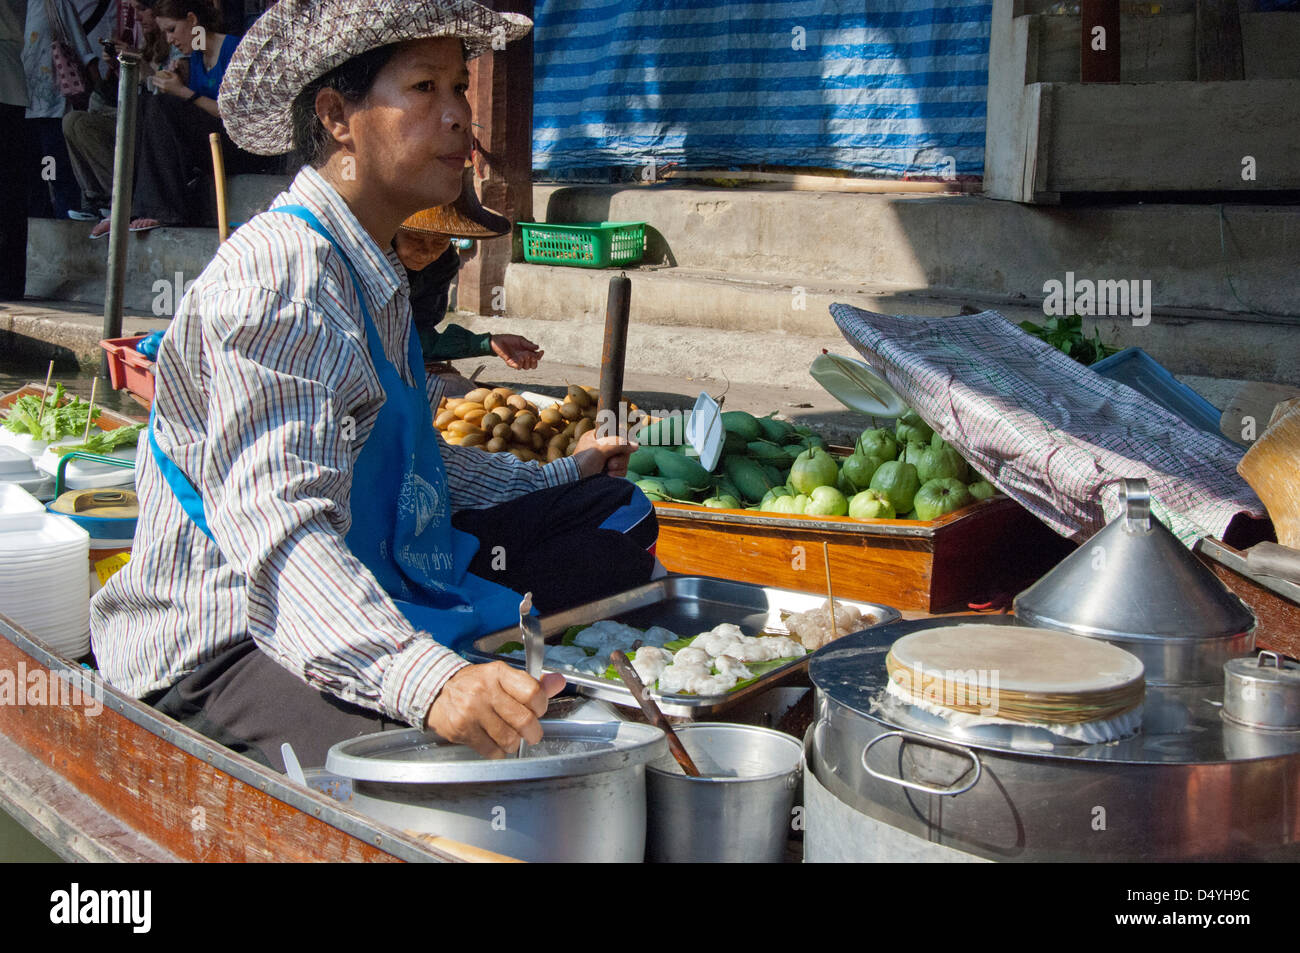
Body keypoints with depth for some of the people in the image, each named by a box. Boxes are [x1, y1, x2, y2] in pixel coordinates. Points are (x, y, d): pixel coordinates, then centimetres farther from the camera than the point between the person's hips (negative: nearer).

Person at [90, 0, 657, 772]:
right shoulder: (276, 275, -21)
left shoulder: (376, 273, 11)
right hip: (225, 644, -10)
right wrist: (428, 681, -48)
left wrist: (557, 477, 36)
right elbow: (275, 522, -34)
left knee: (616, 514, 13)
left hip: (374, 579, 10)